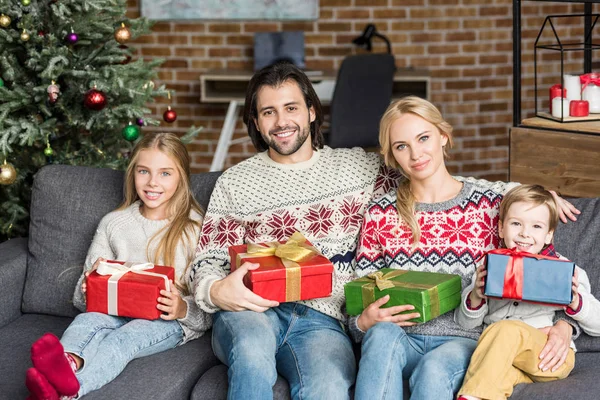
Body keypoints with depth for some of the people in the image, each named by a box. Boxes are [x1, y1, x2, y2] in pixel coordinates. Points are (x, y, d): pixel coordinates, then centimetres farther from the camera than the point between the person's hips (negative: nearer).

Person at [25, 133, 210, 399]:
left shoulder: (195, 228, 5)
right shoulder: (114, 224, 16)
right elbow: (83, 296, 18)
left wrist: (183, 309, -21)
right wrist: (88, 291, -8)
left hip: (172, 321, -4)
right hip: (119, 311, 4)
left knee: (129, 335, -35)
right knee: (86, 320, -30)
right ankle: (68, 362, -66)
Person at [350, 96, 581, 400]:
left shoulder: (493, 201, 6)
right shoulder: (380, 214, 10)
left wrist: (562, 325, -10)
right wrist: (364, 321, -10)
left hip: (465, 339, -2)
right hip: (401, 338, 2)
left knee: (434, 368, -37)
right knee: (382, 334, -35)